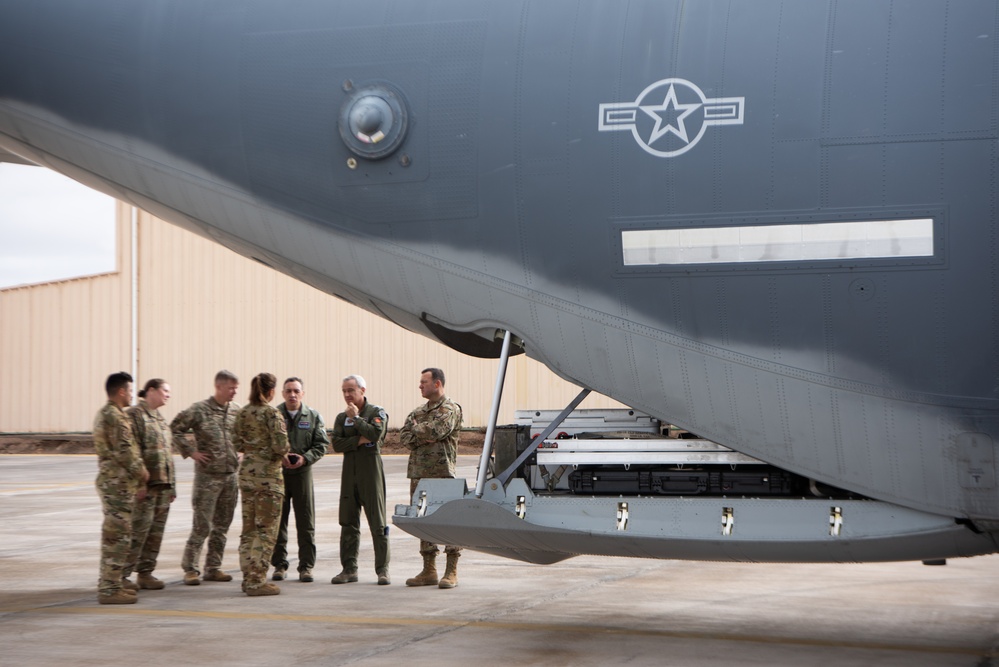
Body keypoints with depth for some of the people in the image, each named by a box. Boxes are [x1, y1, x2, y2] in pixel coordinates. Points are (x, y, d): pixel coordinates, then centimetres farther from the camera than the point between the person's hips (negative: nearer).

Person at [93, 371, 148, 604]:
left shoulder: (103, 414, 16)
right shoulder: (116, 417, -17)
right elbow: (125, 451, -21)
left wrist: (137, 481, 19)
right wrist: (141, 471, -4)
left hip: (110, 481, 11)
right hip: (119, 483, -11)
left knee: (113, 535, 18)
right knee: (118, 536, -8)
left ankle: (110, 582, 27)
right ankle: (109, 589, -7)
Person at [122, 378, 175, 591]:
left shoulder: (160, 419, 20)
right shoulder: (134, 415, -8)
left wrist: (171, 485, 20)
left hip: (163, 485, 9)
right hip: (146, 485, -9)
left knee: (156, 532, 9)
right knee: (138, 531, -9)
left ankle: (145, 572, 16)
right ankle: (122, 574, -4)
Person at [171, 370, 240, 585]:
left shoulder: (237, 411, 7)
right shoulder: (200, 410, -9)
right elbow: (175, 428, -5)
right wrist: (191, 452, -8)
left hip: (231, 475, 6)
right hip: (207, 476, -5)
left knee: (222, 525, 10)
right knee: (202, 525, -6)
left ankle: (213, 568, 18)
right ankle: (190, 569, 2)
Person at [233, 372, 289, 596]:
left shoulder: (242, 414, 6)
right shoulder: (272, 414, -14)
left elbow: (237, 443, 9)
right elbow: (281, 447, -19)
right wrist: (281, 456, 2)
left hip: (247, 474, 7)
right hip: (268, 476, -7)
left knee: (249, 528, 13)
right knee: (266, 529, -1)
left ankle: (249, 577, 18)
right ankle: (257, 581, -1)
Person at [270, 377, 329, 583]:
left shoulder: (313, 417, 5)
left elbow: (322, 444, 4)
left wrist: (305, 458, -11)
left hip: (302, 471, 0)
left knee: (306, 522, 0)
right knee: (278, 520, 5)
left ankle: (306, 566, 7)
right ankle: (279, 564, 14)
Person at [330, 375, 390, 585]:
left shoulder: (377, 413, 0)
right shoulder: (342, 417, 13)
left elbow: (375, 434, -18)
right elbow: (336, 444, 1)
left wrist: (356, 417, -10)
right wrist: (359, 441, -11)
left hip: (371, 472, -5)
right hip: (349, 472, 5)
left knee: (378, 523, -4)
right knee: (348, 523, 5)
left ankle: (382, 570, -1)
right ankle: (349, 569, 11)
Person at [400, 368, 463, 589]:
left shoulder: (451, 409, -4)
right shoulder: (418, 412, 19)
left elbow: (436, 430, -20)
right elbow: (403, 436, 8)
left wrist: (416, 429, -2)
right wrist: (423, 437, -10)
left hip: (442, 473, -7)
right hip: (418, 473, 7)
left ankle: (451, 572, -2)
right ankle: (429, 571, 15)